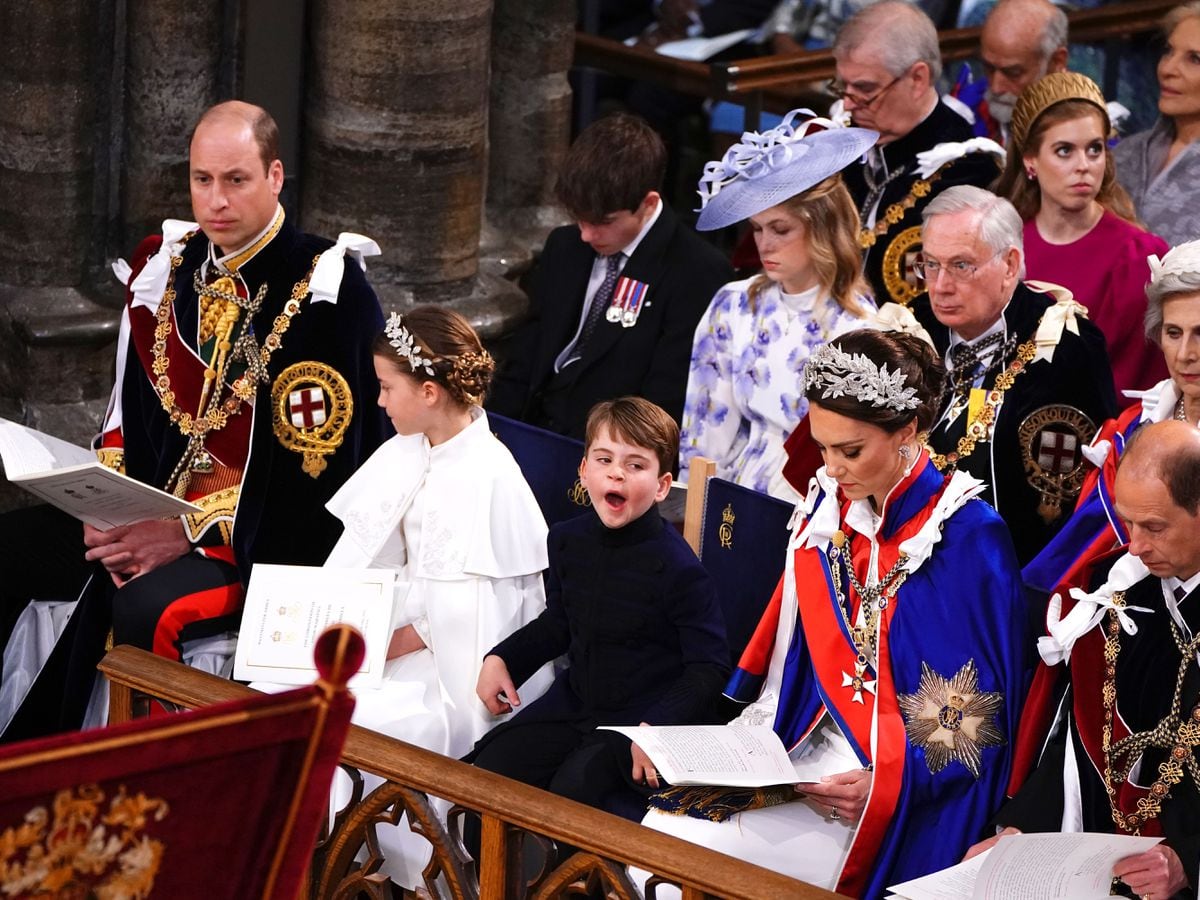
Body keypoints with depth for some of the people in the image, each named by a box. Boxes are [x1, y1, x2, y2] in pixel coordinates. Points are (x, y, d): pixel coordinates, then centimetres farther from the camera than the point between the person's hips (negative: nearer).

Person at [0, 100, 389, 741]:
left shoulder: (327, 292, -12)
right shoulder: (163, 270, 8)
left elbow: (314, 467, -16)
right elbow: (126, 416, 15)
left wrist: (192, 531, -20)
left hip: (266, 538, -7)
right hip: (150, 512, 7)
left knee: (143, 607, -34)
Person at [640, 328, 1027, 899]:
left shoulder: (968, 537, -11)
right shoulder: (827, 510, 8)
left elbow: (981, 711, -10)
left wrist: (889, 786, -20)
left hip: (905, 800, -6)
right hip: (808, 757, 6)